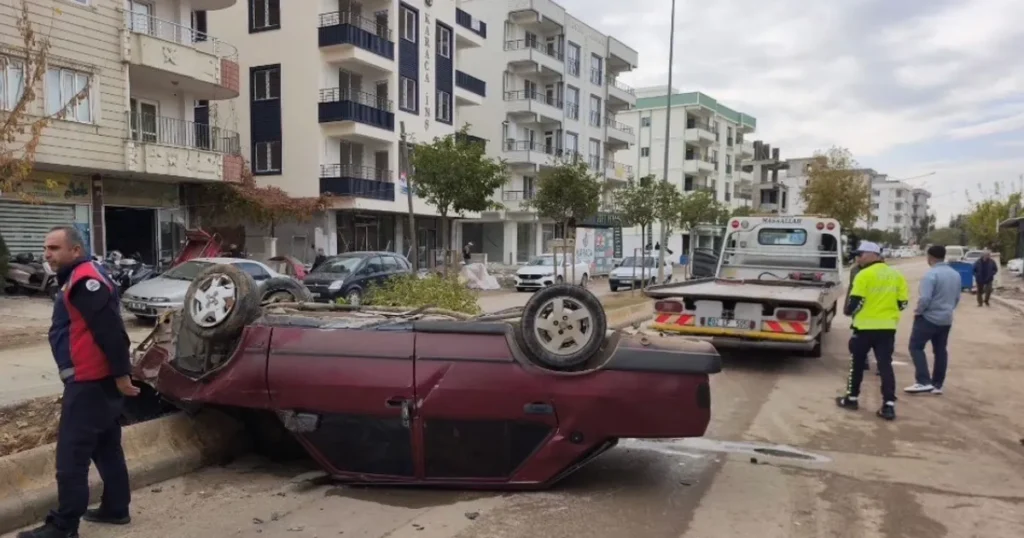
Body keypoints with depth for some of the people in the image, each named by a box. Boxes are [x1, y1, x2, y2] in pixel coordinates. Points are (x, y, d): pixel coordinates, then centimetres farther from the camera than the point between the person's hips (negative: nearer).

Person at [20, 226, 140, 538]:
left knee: (71, 456, -3)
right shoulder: (78, 279, 18)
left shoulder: (85, 279, -16)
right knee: (107, 449, 16)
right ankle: (116, 508, 26)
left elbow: (111, 331, -23)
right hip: (96, 380, 10)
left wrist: (121, 374, -22)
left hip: (90, 382, -10)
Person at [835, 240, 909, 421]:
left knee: (857, 362, 11)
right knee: (885, 365, 5)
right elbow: (902, 302, 7)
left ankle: (852, 398, 21)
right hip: (888, 327, 5)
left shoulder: (865, 275, -13)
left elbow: (856, 301, -15)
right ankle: (889, 405, -1)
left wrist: (849, 311, 5)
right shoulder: (896, 275, 7)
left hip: (866, 326, -5)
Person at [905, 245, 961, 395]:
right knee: (940, 351, 13)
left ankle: (924, 382, -10)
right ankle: (937, 384, 17)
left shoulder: (931, 274, -19)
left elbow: (924, 298, -25)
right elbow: (957, 298, 16)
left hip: (929, 318, -8)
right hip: (946, 319, 8)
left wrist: (918, 311, -9)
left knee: (916, 347, -1)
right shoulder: (956, 274, 8)